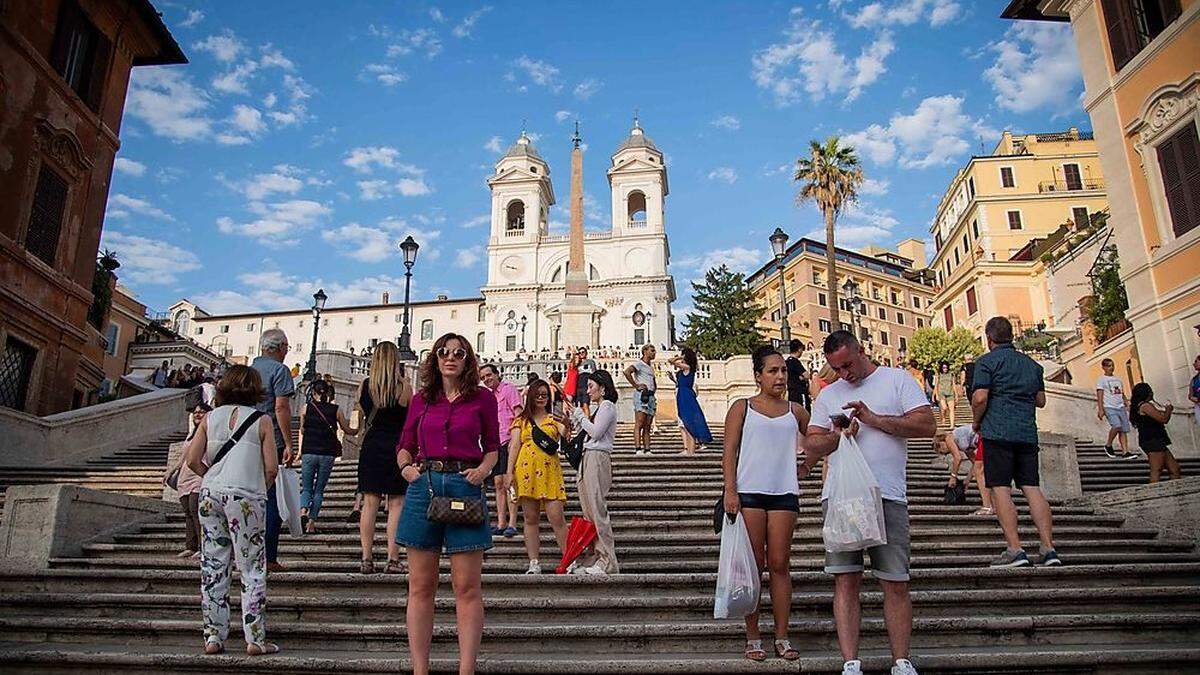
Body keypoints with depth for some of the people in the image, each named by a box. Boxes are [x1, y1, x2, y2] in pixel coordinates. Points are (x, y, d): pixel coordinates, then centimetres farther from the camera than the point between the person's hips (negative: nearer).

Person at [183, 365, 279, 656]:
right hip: (247, 497, -4)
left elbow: (192, 460, 2)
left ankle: (213, 636, 16)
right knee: (252, 569, 4)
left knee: (213, 567, 11)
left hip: (210, 494, 4)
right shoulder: (261, 421, -1)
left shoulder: (211, 417, 8)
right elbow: (271, 468, -6)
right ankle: (255, 639, 5)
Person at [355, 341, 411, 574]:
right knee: (396, 504, 2)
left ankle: (366, 559, 9)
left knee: (369, 503, 7)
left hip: (371, 447, 3)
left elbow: (363, 412, 14)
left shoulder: (364, 385, 0)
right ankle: (393, 559, 2)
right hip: (397, 447, -3)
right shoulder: (403, 386, -9)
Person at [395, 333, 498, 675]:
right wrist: (406, 466, -3)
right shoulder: (422, 400, 12)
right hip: (424, 485, 2)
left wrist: (482, 469, -7)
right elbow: (404, 446, 17)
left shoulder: (483, 398, 7)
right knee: (420, 586, 5)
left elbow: (492, 447, 11)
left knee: (467, 587, -1)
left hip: (465, 486, -2)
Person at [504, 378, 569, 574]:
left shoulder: (554, 420, 14)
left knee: (556, 517, -9)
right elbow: (514, 445, 9)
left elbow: (566, 435, -3)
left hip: (549, 472, -1)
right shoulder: (521, 420, 16)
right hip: (526, 471, 1)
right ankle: (534, 563, 8)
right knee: (530, 518, 3)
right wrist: (509, 471, 0)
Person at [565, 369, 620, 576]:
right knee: (589, 511, 7)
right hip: (588, 458, 9)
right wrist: (573, 415, 13)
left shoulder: (607, 406, -5)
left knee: (597, 510, -9)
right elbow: (584, 431, 20)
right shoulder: (596, 407, 23)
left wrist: (578, 413, -4)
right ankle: (592, 559, 10)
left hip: (598, 458, -9)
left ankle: (607, 561, -6)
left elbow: (595, 432, -13)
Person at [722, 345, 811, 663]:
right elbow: (729, 452, -1)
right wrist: (730, 491, -9)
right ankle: (753, 639, 9)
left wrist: (804, 469, 9)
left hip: (784, 493, 2)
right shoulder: (742, 407, 5)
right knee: (753, 565, 1)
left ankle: (782, 639, 12)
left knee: (780, 565, 5)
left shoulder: (795, 411, 12)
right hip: (749, 493, -2)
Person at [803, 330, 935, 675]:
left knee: (896, 583, 1)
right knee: (845, 580, -1)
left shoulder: (896, 380, 8)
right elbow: (810, 443, 13)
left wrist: (875, 419, -10)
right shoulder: (828, 394, 18)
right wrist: (836, 437, -8)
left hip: (888, 495, -2)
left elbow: (928, 425, -2)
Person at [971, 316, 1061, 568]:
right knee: (1032, 488, 5)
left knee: (1000, 489, -5)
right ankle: (1049, 548, 1)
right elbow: (1041, 400, 20)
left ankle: (1015, 550, -10)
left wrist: (976, 422, 3)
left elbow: (980, 398, -13)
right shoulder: (1032, 364, 16)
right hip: (1028, 433, 6)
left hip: (998, 432, -6)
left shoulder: (987, 361, -3)